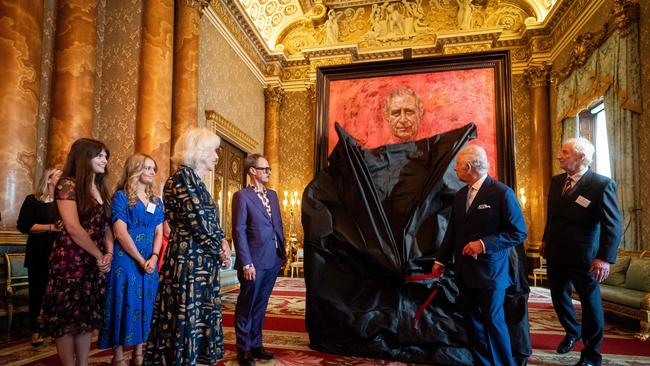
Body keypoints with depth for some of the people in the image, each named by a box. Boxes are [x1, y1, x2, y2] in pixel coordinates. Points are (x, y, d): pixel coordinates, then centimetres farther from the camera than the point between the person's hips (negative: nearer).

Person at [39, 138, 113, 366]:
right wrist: (99, 255, -10)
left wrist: (109, 253, -4)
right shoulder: (68, 184, -9)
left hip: (94, 262, 7)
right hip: (70, 261, -7)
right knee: (67, 317, 2)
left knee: (88, 315, 11)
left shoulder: (100, 188, 13)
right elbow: (73, 227, -17)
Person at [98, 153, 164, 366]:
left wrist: (153, 258, -9)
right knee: (125, 304, 0)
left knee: (145, 306, 9)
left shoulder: (156, 201, 11)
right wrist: (140, 260, -14)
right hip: (126, 260, -5)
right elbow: (120, 233, -13)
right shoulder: (121, 196, -5)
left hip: (150, 262, 5)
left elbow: (159, 232, 7)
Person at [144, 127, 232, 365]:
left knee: (198, 313, 14)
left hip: (201, 260, 9)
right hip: (189, 260, -9)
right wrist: (219, 250, -6)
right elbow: (196, 221, -18)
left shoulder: (195, 180, 16)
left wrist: (223, 242, 1)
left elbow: (209, 220, 18)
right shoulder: (184, 175, -13)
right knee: (187, 314, -1)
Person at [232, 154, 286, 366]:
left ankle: (256, 345, 30)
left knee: (260, 306, 17)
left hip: (273, 261, 6)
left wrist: (282, 253, 10)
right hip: (254, 262, -6)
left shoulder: (272, 195, 14)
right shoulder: (242, 196, -7)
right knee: (246, 307, 7)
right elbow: (239, 231, -12)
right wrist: (246, 263, -16)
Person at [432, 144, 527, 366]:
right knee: (472, 321, 15)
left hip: (490, 271, -7)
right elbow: (452, 231, 15)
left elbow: (518, 232, -13)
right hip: (465, 271, 7)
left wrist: (485, 243, -22)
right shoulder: (460, 195, 9)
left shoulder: (502, 193, -13)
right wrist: (441, 260, 15)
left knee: (493, 321, 3)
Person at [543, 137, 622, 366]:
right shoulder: (556, 181, 5)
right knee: (559, 296, 18)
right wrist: (547, 241, 16)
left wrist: (605, 258, -23)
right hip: (555, 253, 6)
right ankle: (572, 332, 45)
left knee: (590, 303, 7)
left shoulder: (602, 185, -14)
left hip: (583, 257, -6)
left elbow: (612, 225, -16)